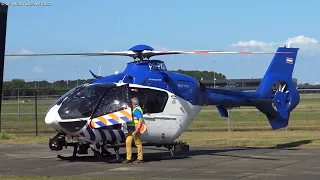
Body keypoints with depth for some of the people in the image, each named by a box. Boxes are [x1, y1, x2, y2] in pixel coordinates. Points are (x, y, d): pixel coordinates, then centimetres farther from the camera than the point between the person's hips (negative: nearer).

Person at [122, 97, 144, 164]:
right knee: (128, 142, 6)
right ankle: (128, 158, 9)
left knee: (138, 143, -2)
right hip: (131, 129, 10)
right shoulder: (134, 109, 19)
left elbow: (140, 120, -21)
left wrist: (137, 129, -26)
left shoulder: (137, 109, -12)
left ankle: (140, 158, 5)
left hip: (135, 129, -10)